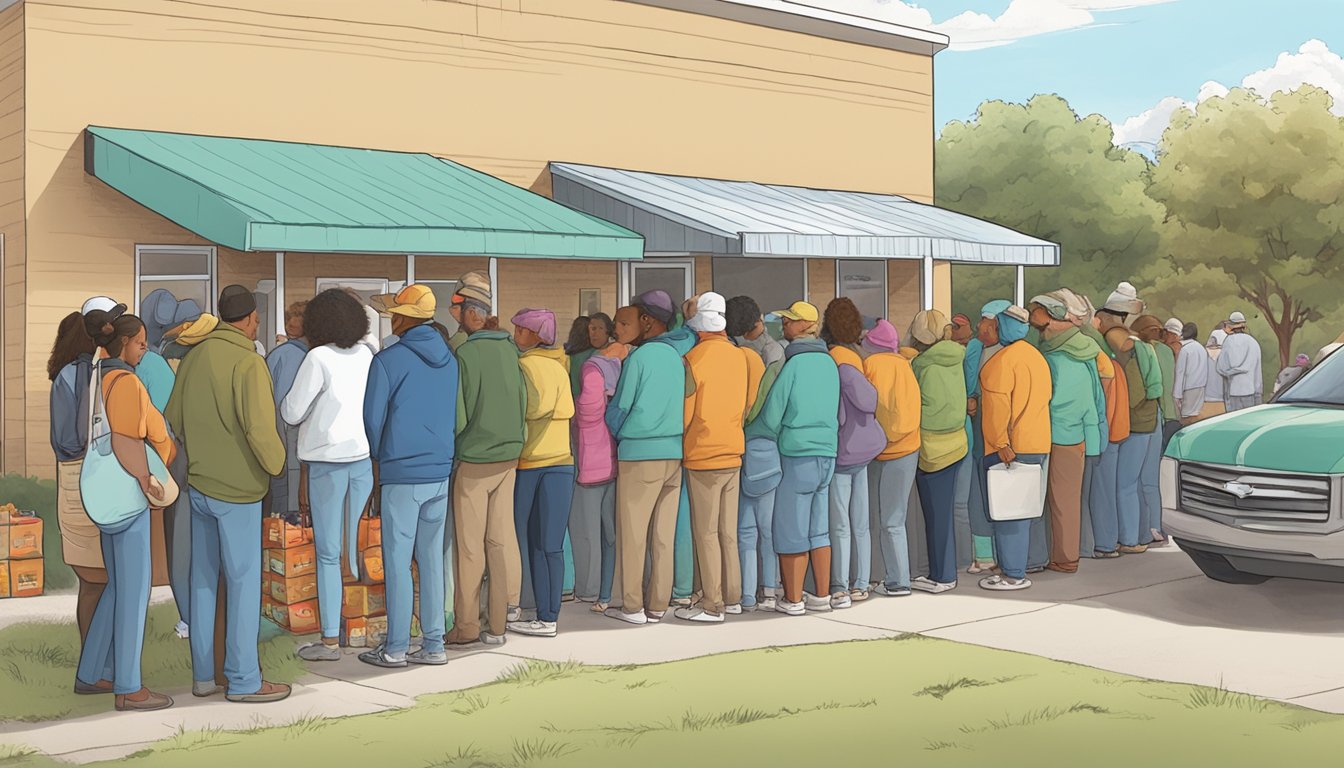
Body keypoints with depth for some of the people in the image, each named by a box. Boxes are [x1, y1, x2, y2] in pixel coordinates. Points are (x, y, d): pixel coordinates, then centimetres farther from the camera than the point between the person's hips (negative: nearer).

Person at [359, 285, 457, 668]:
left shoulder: (388, 360, -10)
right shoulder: (449, 361, 7)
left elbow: (373, 418, -5)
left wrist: (379, 457, 12)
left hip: (402, 474, -6)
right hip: (441, 472, 6)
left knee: (397, 561, 1)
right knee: (432, 558, 10)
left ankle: (396, 647, 5)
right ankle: (434, 644, 12)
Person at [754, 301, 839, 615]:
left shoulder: (792, 363, -12)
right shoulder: (829, 363, 9)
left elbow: (771, 415, -8)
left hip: (795, 456, -7)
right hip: (827, 454, 7)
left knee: (791, 532, 1)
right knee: (819, 530, 12)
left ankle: (793, 599, 4)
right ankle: (821, 596, 16)